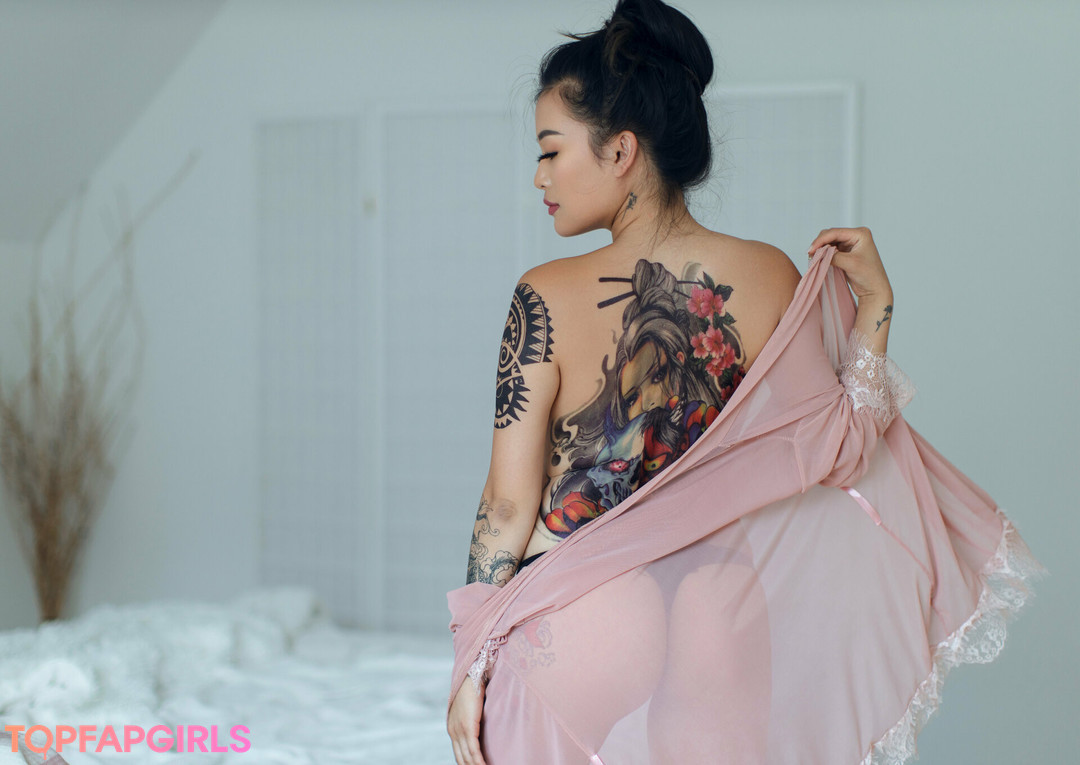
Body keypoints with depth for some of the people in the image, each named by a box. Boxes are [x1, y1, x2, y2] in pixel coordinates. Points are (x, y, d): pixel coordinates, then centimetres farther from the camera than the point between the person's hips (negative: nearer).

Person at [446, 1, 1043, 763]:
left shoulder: (546, 299, -14)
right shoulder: (770, 277, -6)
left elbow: (509, 504, -11)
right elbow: (836, 459, -2)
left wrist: (471, 666, -2)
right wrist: (875, 303, 5)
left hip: (572, 620, -3)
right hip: (715, 613, 3)